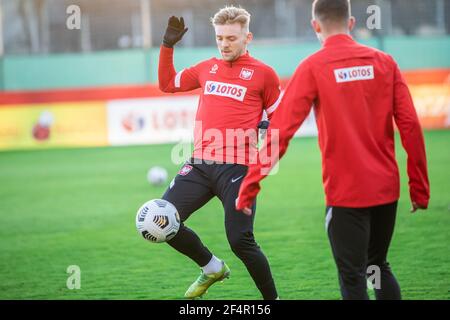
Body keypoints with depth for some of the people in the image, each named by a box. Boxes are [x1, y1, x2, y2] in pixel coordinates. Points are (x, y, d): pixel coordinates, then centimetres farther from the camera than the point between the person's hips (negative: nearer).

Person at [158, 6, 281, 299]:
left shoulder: (262, 74, 2)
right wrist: (168, 46, 18)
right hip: (200, 165, 5)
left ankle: (272, 298, 9)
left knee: (240, 241, -12)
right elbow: (167, 83, 28)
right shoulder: (207, 68, 15)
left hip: (237, 168, -5)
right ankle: (212, 268, 18)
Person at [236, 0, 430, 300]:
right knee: (379, 266, 21)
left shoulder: (313, 67, -7)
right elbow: (411, 126, -1)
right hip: (386, 188, 4)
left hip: (345, 193, -4)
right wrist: (420, 187, 7)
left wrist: (249, 186, -8)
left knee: (353, 276, 4)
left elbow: (281, 131, -12)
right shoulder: (384, 62, 3)